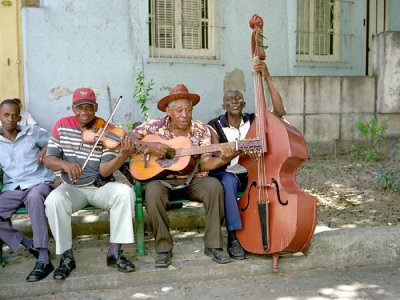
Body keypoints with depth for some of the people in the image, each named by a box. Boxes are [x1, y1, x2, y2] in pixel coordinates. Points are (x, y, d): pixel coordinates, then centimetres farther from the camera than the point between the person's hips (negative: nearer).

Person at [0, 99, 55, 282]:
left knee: (34, 197, -40)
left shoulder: (32, 132, 8)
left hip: (39, 183, -3)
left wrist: (45, 150, -1)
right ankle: (30, 246, -16)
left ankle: (43, 258, -39)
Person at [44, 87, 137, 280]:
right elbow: (48, 160, -2)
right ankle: (67, 256, -13)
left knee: (125, 192, -29)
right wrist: (65, 164, -26)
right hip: (71, 188, 1)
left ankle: (114, 252, -17)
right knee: (54, 200, -32)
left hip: (100, 187, 0)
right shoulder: (62, 126, 0)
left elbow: (104, 171, -15)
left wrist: (123, 156, -35)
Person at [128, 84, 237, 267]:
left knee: (214, 186, -28)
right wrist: (148, 146, -19)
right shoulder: (154, 126, -2)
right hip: (161, 179, -1)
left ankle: (213, 245, -16)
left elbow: (204, 163, -7)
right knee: (153, 192, -35)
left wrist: (222, 160, -28)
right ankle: (163, 248, -16)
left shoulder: (201, 130, 1)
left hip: (192, 180, 1)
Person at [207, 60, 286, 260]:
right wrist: (235, 150, -34)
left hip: (251, 174, 2)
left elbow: (280, 111, -15)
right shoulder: (215, 126, -2)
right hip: (226, 175, -2)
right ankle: (233, 238, -32)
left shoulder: (253, 121, 3)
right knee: (229, 181, -37)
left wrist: (268, 78, -20)